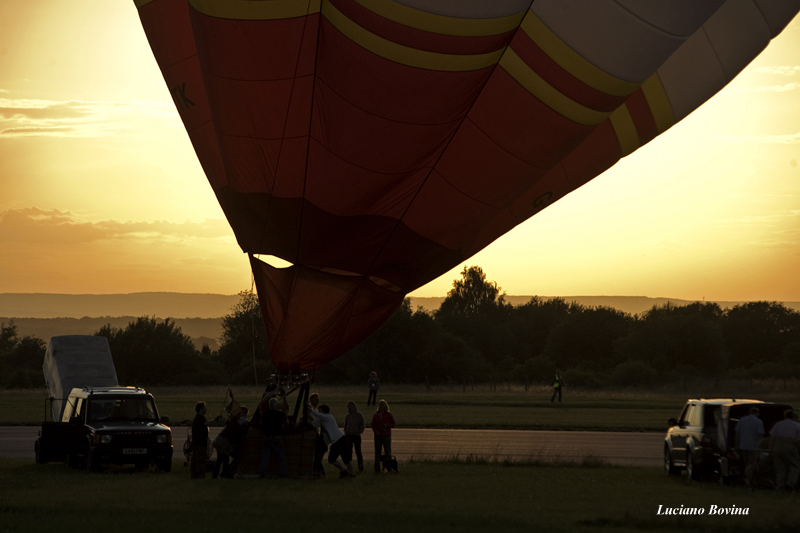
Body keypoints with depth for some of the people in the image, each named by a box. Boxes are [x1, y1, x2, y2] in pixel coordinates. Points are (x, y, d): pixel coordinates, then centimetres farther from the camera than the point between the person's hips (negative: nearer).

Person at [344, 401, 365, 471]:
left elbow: (362, 426, 5)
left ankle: (361, 467, 3)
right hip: (349, 436, 2)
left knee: (358, 452, -3)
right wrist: (345, 432, 4)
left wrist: (359, 432, -8)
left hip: (356, 436, -2)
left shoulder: (359, 416, 0)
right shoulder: (347, 416, 7)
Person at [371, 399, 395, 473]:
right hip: (378, 435, 2)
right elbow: (373, 425, 9)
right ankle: (377, 468, 6)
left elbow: (393, 424, 4)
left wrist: (387, 425, -15)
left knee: (387, 451, -3)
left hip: (386, 435, -2)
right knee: (377, 451, 2)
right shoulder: (375, 415, 8)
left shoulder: (388, 415, 2)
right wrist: (376, 431, -9)